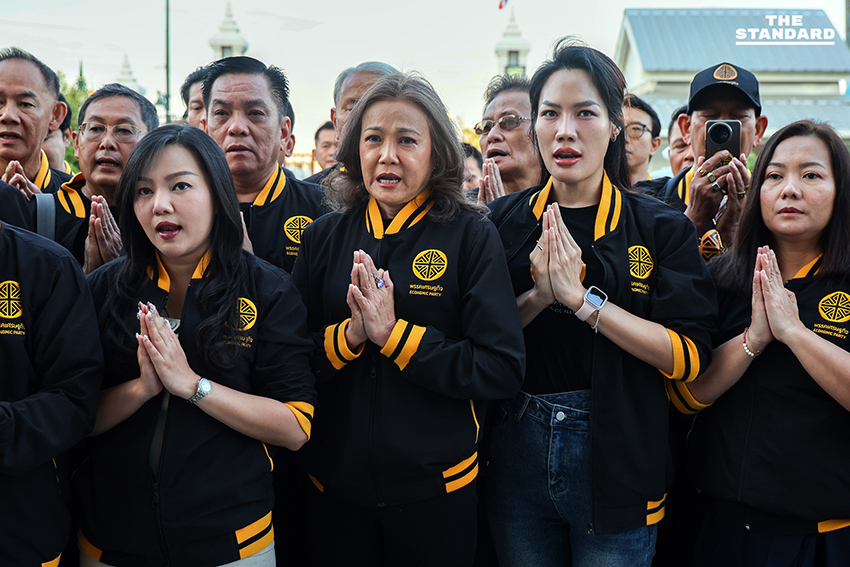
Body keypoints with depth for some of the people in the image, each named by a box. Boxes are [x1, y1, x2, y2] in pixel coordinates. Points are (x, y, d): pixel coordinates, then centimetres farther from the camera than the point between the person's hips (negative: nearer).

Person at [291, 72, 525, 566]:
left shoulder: (471, 236, -7)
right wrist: (350, 334, -17)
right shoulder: (324, 237, 2)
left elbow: (503, 368, -14)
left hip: (436, 488, -2)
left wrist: (392, 332, -20)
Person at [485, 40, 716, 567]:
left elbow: (689, 355, -13)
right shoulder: (504, 221, 3)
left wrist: (581, 297, -20)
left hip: (617, 459, -2)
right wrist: (538, 296, -17)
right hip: (519, 452, 2)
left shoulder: (661, 227, -5)